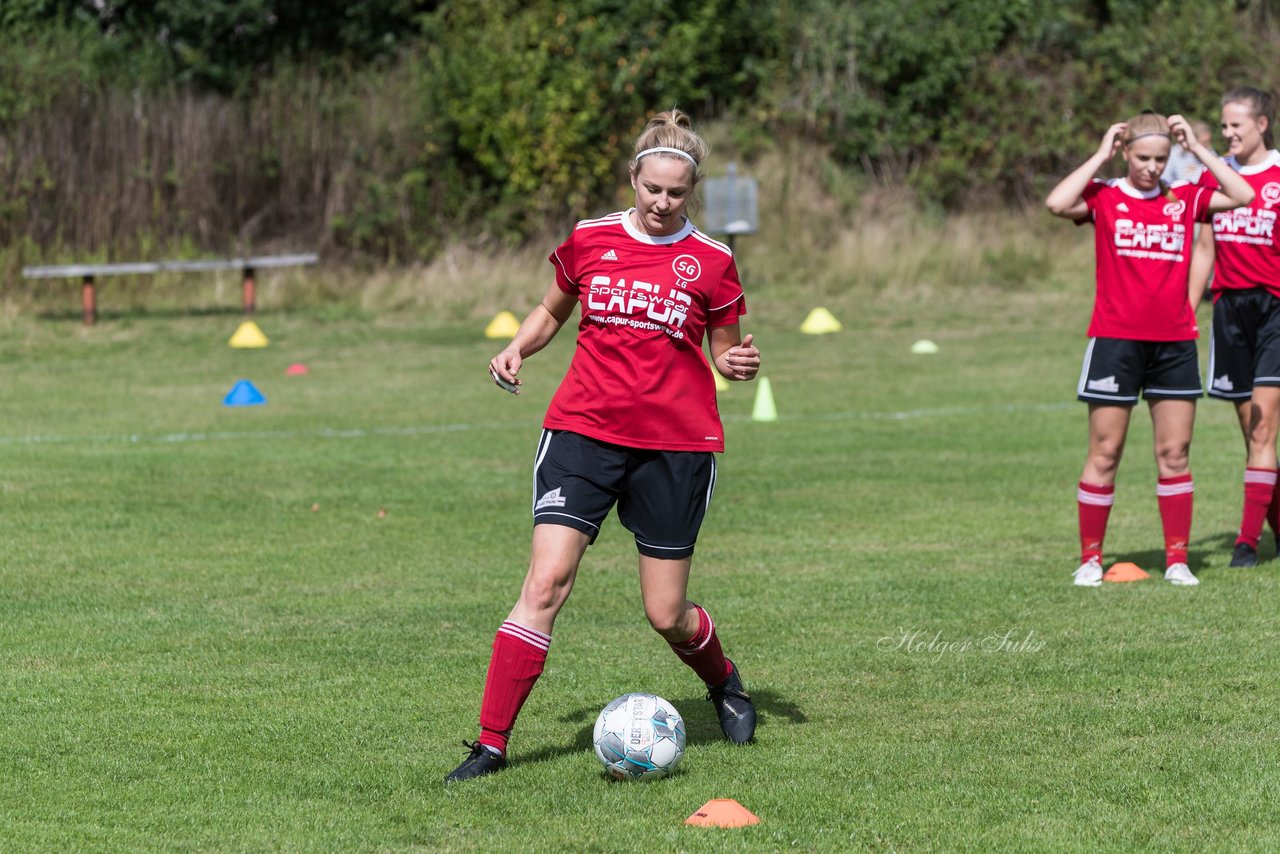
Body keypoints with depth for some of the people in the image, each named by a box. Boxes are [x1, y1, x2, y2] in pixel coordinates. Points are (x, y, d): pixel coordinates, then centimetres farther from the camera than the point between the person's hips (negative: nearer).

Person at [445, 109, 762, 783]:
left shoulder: (710, 261, 2)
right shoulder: (589, 241, 5)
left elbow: (724, 350, 12)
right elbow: (552, 311, 21)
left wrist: (738, 363, -11)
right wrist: (517, 349, 2)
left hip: (676, 447, -1)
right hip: (583, 430, 1)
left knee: (666, 615, 3)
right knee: (546, 582, -14)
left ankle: (723, 681, 38)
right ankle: (492, 742, -10)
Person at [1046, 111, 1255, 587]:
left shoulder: (1184, 200, 7)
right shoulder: (1104, 198, 0)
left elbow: (1243, 196, -3)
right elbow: (1058, 204, -19)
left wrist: (1196, 148, -1)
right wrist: (1100, 156, -10)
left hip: (1174, 342, 3)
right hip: (1115, 339, -3)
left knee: (1175, 454, 3)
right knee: (1104, 454, 0)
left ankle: (1177, 560, 8)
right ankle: (1090, 559, 7)